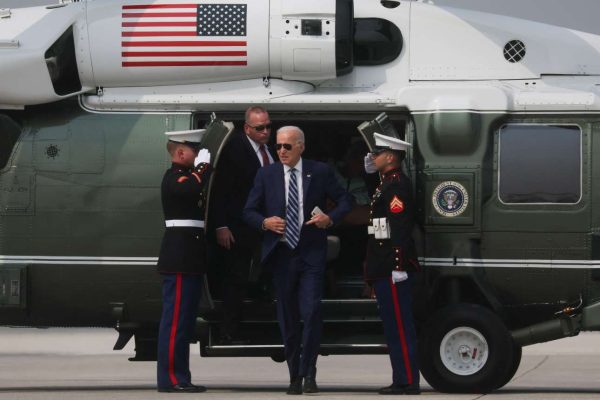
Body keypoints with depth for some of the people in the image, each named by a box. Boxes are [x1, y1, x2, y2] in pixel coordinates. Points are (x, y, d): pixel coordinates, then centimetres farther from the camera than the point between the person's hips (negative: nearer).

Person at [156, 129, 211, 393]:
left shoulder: (187, 175, 21)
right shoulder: (174, 178, -10)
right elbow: (193, 188, -30)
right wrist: (205, 164, -17)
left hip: (189, 258, 10)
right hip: (180, 257, -10)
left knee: (185, 321, 11)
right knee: (175, 319, -9)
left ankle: (180, 377, 15)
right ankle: (170, 378, -9)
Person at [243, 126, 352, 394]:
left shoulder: (320, 172, 3)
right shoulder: (266, 175, 6)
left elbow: (344, 200, 10)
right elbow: (249, 212, 8)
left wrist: (331, 218, -8)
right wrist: (265, 222, -12)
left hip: (311, 254, -2)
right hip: (281, 254, 2)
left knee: (311, 312, -13)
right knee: (287, 318, 7)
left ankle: (309, 375, -7)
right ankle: (294, 376, 15)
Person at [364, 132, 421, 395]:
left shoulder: (397, 185, -12)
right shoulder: (387, 185, 20)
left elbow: (401, 228, -20)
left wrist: (398, 265, -25)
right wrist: (372, 271, 23)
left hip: (393, 269, -11)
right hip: (384, 269, 11)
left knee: (400, 326, -9)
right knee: (394, 326, 11)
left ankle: (408, 381, -9)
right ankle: (402, 381, 13)